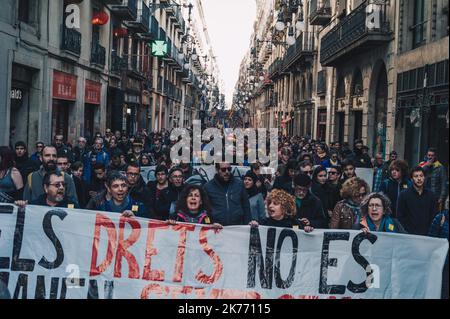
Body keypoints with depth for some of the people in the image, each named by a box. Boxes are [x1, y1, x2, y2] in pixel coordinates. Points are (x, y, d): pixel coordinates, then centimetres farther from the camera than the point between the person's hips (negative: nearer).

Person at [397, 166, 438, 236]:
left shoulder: (432, 196, 7)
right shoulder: (404, 195, 0)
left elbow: (434, 216, 8)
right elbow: (400, 217, -2)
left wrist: (429, 232, -3)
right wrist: (409, 233, -9)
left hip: (427, 235, 2)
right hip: (409, 235, -2)